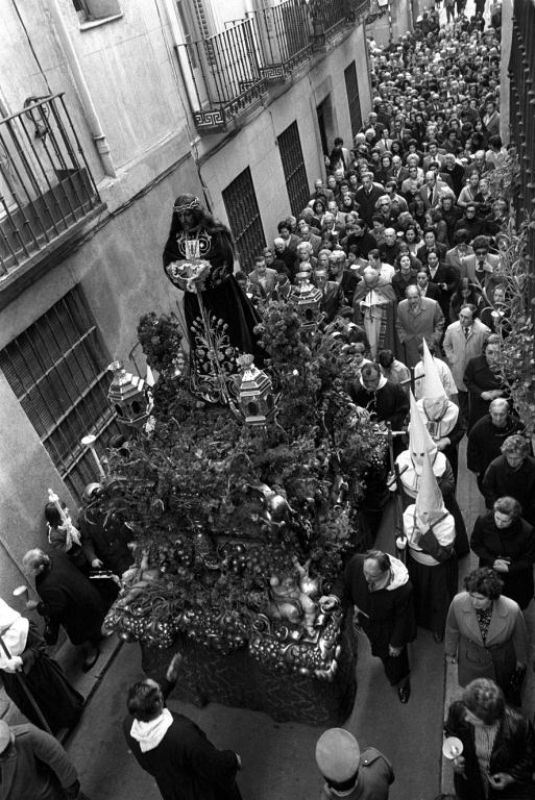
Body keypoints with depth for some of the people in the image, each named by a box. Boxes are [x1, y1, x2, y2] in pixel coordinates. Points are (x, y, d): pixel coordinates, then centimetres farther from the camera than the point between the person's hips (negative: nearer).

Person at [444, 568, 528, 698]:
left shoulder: (512, 610, -36)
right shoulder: (458, 602, -34)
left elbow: (519, 636, -12)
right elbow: (452, 629, -10)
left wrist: (521, 659, 6)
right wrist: (450, 652, 5)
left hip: (501, 658, 0)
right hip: (471, 657, 0)